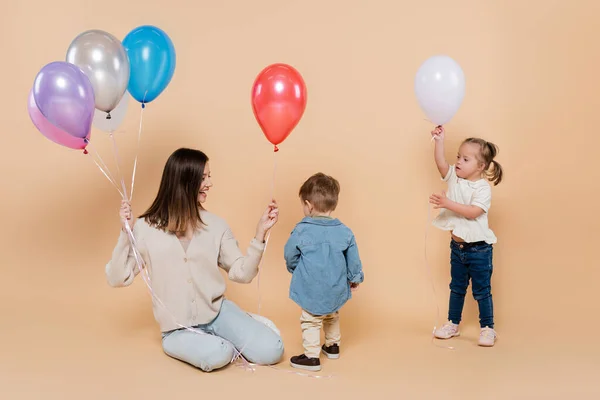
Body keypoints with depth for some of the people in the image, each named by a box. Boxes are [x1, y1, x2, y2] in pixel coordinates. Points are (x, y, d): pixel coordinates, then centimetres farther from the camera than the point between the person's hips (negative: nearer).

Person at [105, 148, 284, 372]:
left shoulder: (216, 225, -1)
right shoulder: (147, 228, -8)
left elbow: (242, 274, 0)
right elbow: (118, 279, -9)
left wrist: (260, 233, -11)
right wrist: (126, 233, -20)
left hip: (218, 312, 3)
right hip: (179, 329, -3)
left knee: (271, 351, -15)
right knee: (217, 355, -32)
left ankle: (219, 338, 13)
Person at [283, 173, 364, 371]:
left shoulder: (301, 231, -15)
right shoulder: (345, 232, -5)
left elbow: (289, 255, -3)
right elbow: (354, 260, 2)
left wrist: (294, 268, 18)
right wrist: (355, 279, 20)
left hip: (311, 290, -5)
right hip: (336, 290, 5)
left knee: (311, 321, 10)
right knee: (332, 316, 28)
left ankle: (311, 356, 8)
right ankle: (332, 346, 43)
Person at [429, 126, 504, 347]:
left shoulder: (483, 188, -16)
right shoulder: (454, 177, 0)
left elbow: (473, 212, -28)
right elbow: (440, 162, -15)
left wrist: (447, 203, -33)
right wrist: (439, 141, -26)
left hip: (478, 248, -6)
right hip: (457, 246, 6)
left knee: (482, 291, 4)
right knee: (457, 288, 18)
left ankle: (487, 328, 15)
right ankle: (452, 324, 30)